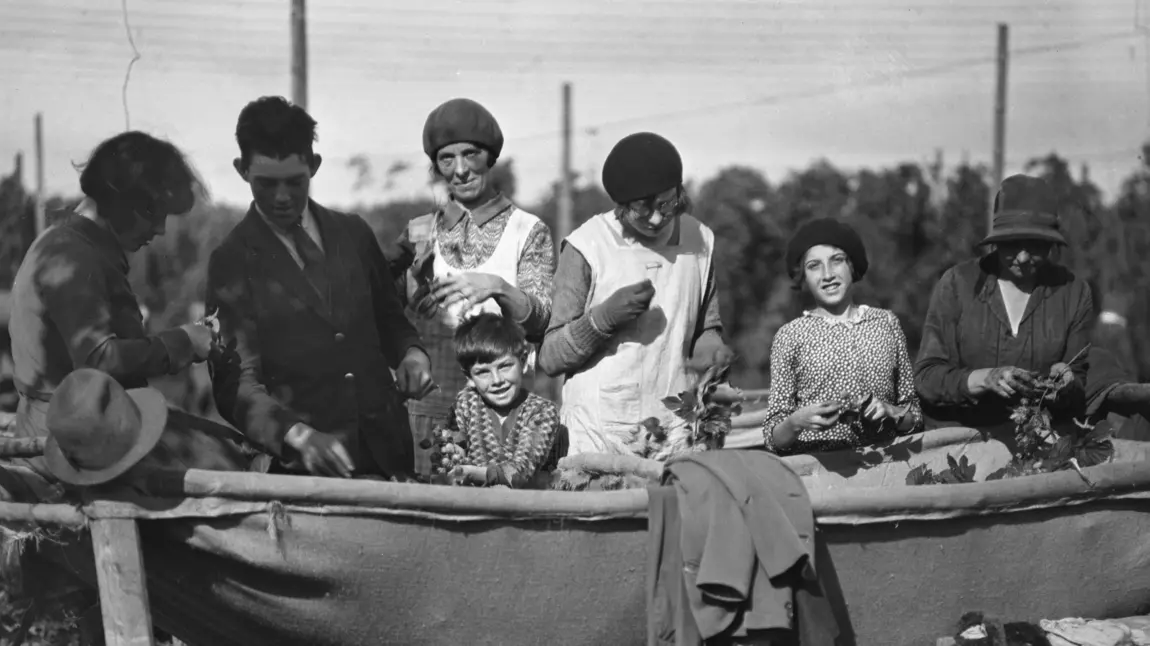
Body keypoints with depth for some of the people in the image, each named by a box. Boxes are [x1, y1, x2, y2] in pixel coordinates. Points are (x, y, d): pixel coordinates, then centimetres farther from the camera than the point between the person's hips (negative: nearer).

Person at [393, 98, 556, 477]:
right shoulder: (418, 234, 10)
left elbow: (541, 324, -8)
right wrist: (414, 282, -9)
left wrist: (496, 286, -25)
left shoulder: (529, 233, 2)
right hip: (426, 413, 2)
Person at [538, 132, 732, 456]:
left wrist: (709, 344, -4)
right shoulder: (586, 246, -6)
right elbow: (549, 359, -4)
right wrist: (604, 317, -18)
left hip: (676, 429, 3)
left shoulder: (700, 240, 6)